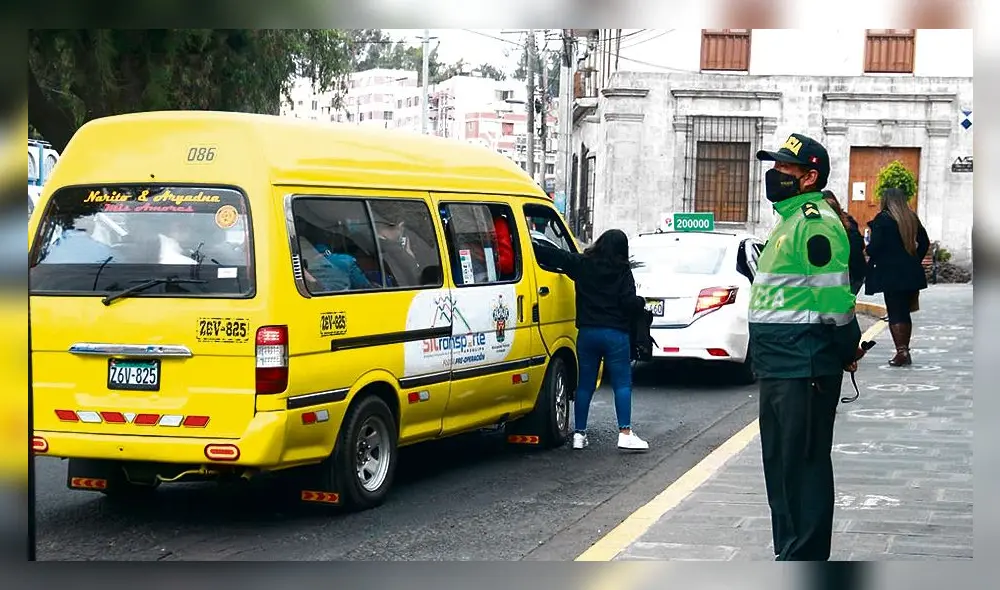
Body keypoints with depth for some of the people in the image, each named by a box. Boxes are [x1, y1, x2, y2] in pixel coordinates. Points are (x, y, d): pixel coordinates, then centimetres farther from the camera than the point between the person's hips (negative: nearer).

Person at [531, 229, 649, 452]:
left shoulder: (581, 264, 3)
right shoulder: (622, 271, -4)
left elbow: (553, 256, 1)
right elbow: (629, 302, -9)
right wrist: (641, 302, 12)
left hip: (587, 333, 3)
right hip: (616, 334, -3)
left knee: (585, 384, 10)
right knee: (622, 384, 1)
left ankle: (579, 434, 12)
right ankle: (625, 433, -6)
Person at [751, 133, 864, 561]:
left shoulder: (815, 222, -15)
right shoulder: (790, 219, 19)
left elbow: (833, 296, -20)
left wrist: (848, 348, -10)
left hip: (804, 369, -11)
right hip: (780, 366, 11)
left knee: (803, 466, -5)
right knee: (781, 466, 17)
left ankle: (803, 559, 0)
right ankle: (788, 556, 28)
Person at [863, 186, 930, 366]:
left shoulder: (883, 218, -10)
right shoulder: (912, 218, 9)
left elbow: (874, 246, -16)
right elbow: (924, 243, 15)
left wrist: (869, 251, 5)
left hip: (891, 274, -6)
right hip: (911, 273, 6)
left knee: (895, 314, -3)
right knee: (905, 313, 13)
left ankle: (901, 352, -7)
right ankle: (905, 351, 16)